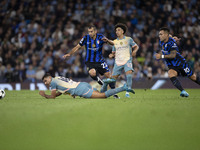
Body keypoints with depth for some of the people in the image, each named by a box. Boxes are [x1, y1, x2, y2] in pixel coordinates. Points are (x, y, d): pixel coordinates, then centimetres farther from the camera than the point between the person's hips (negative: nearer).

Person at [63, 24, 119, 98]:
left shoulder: (100, 37, -6)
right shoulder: (86, 38, -5)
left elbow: (112, 43, -8)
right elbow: (77, 47, 2)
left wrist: (107, 40, -30)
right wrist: (69, 54, -10)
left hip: (100, 61, 1)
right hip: (90, 61, -1)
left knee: (108, 75, -6)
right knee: (92, 73, -32)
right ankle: (98, 79, 2)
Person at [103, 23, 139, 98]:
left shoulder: (128, 39, 5)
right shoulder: (115, 42, 14)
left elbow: (136, 46, 8)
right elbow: (114, 53, 20)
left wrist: (134, 51, -13)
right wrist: (111, 55, -3)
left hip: (127, 60, -3)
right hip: (118, 62, 3)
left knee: (129, 74, -25)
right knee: (113, 77, -1)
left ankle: (127, 92, -21)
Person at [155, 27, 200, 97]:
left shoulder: (171, 42, -24)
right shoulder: (161, 42, -1)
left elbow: (173, 55, -31)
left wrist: (162, 56, -32)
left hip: (180, 63, -5)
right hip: (172, 66, 5)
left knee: (193, 78, 7)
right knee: (171, 75, -28)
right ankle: (183, 91, -35)